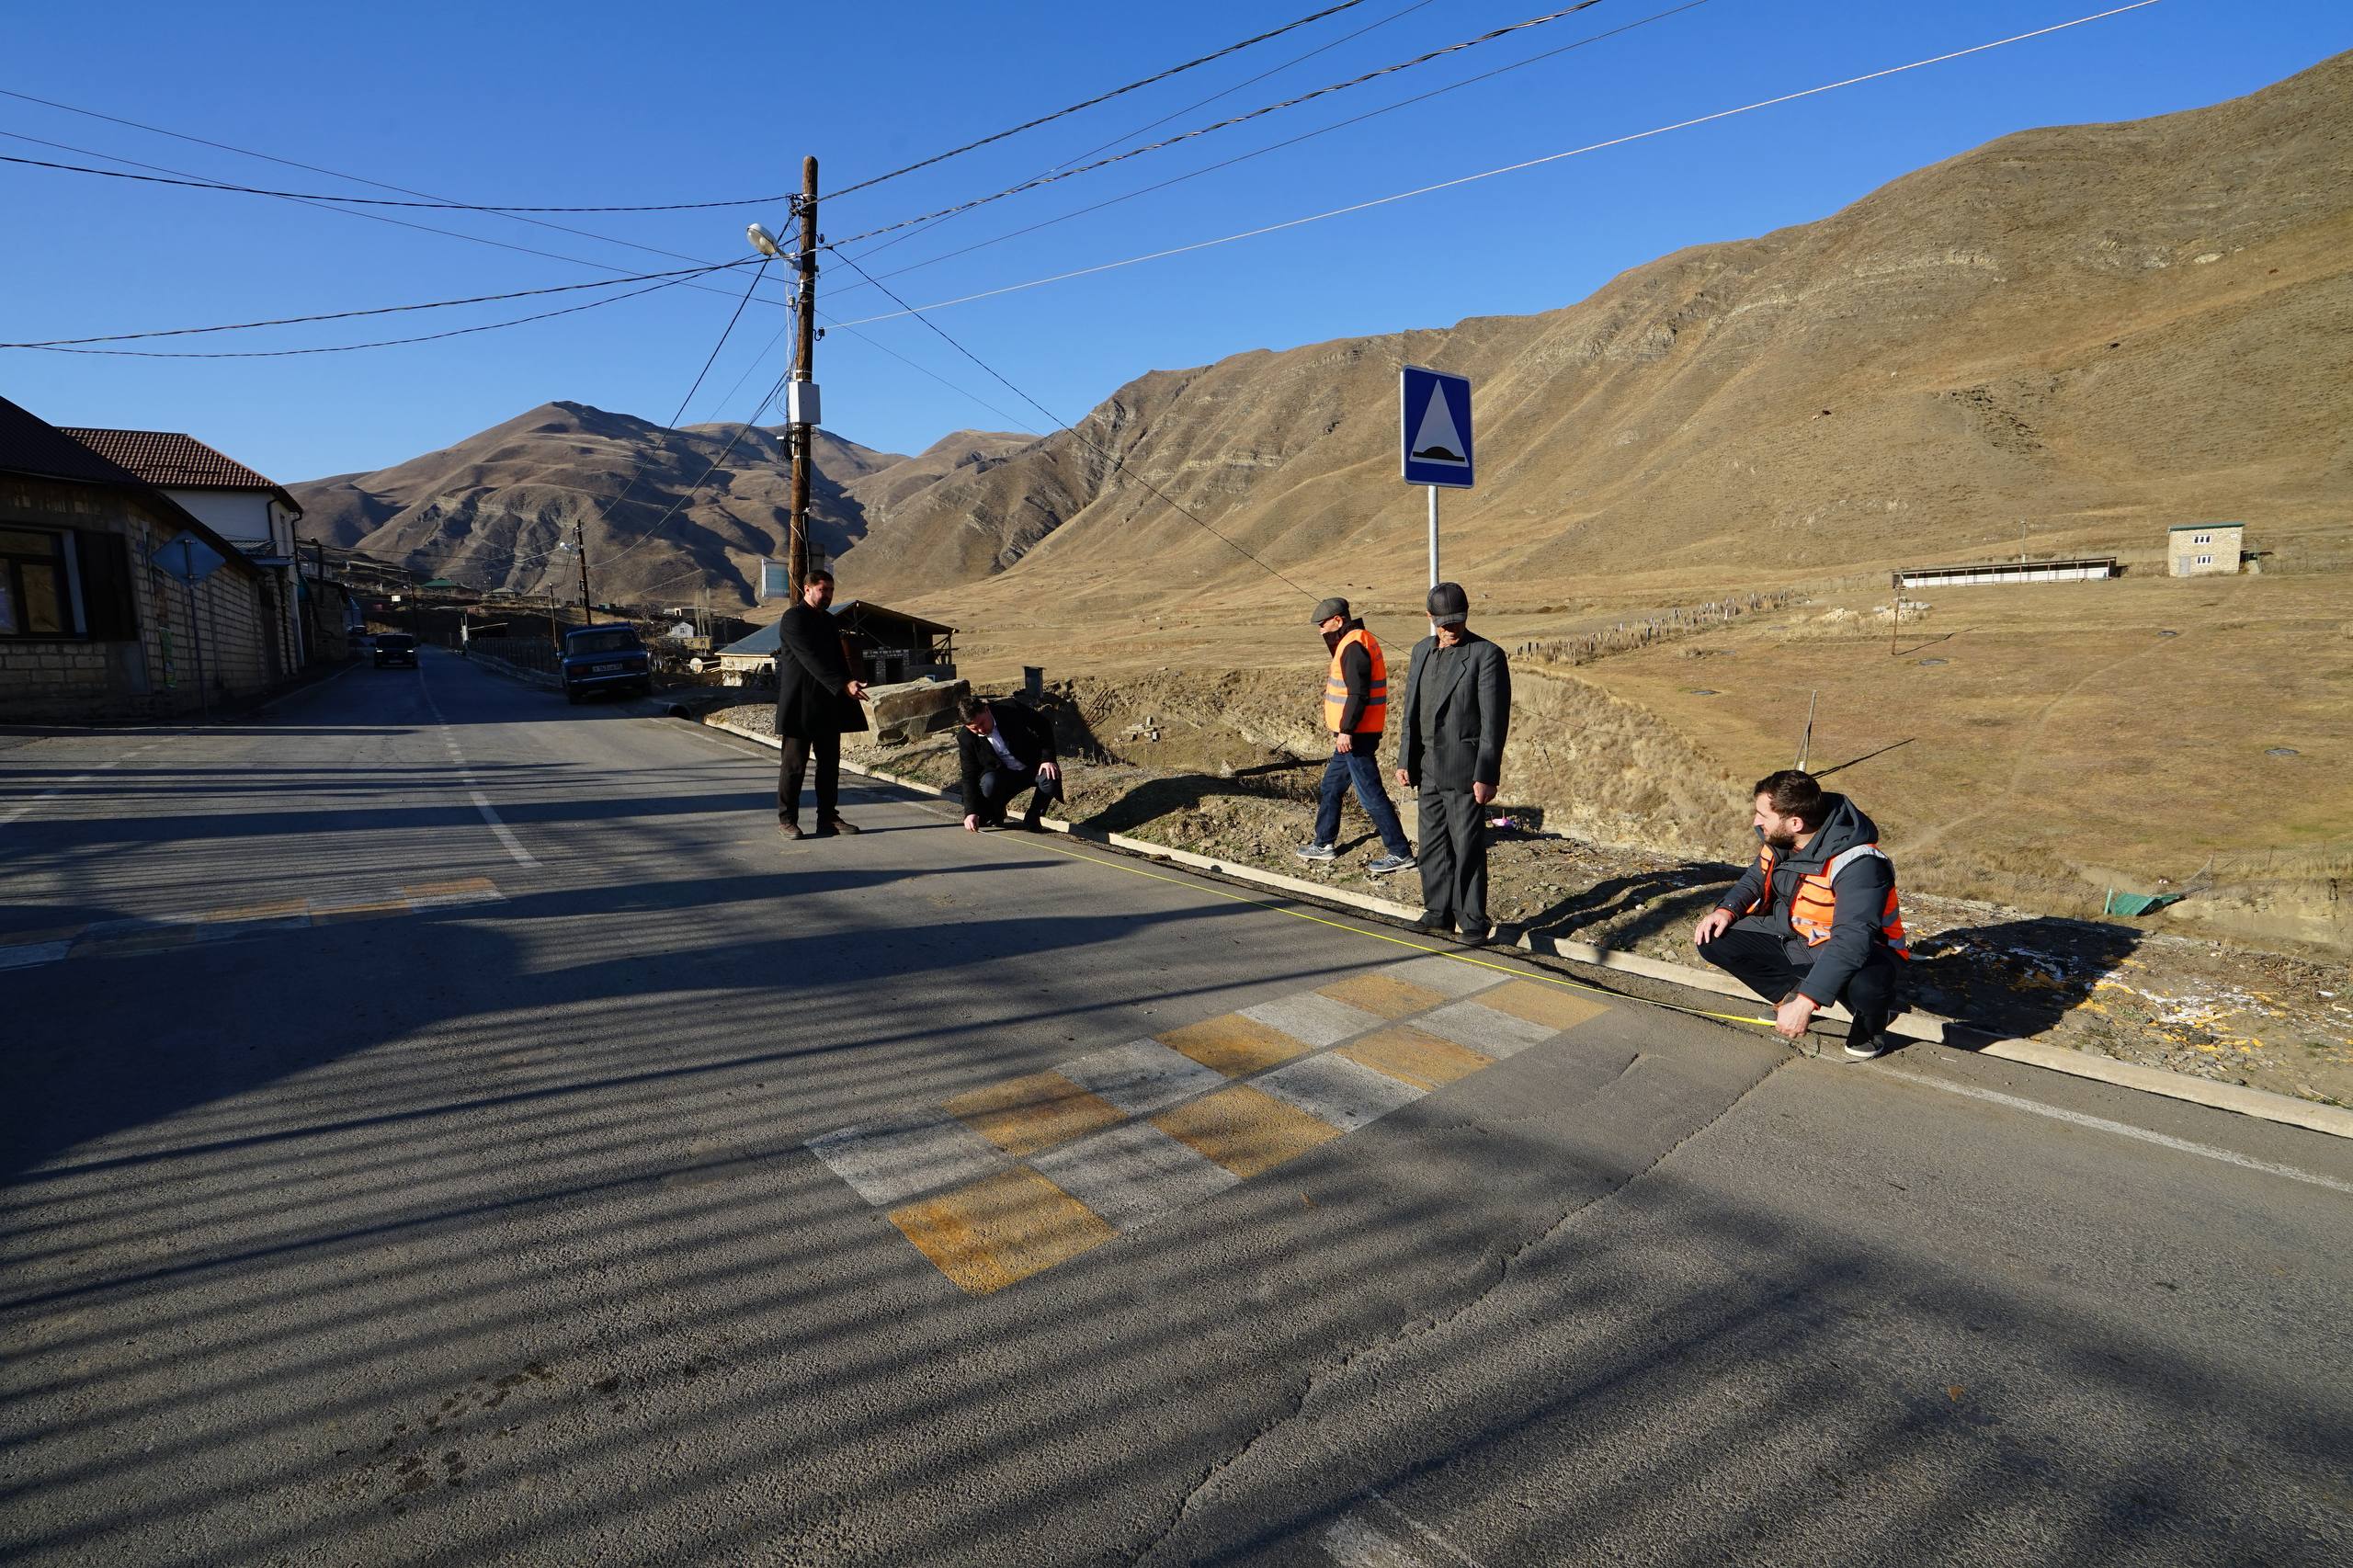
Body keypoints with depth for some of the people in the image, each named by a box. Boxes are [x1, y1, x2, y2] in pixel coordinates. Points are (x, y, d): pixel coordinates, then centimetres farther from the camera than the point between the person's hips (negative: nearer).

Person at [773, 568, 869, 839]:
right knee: (794, 763, -2)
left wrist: (850, 688, 12)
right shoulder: (793, 619, -9)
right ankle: (787, 819, 6)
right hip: (800, 705, -8)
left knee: (830, 763, 7)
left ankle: (828, 817, 13)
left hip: (828, 706, 8)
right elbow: (811, 659, -20)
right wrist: (843, 685, -27)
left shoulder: (830, 621, 18)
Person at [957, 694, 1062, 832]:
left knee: (1050, 779, -32)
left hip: (1033, 767, 0)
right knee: (989, 784, -33)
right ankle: (995, 818, 0)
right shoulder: (965, 738, -14)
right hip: (1002, 773, 1)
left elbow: (1044, 727, -8)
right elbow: (970, 776, -12)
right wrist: (971, 812, -22)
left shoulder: (1011, 710, -20)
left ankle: (1032, 818, -5)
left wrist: (1048, 758, -20)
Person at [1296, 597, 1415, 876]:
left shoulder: (1353, 646, -17)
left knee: (1370, 794, -6)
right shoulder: (1356, 641, 15)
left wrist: (1346, 731, -23)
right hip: (1353, 734, 11)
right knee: (1331, 786, 19)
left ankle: (1400, 853, -1)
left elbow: (1358, 694, -24)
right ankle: (1323, 844, 29)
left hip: (1355, 735, -11)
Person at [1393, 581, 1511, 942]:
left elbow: (1495, 720, -13)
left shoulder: (1487, 655, -10)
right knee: (1433, 844, 13)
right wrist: (1405, 760, 12)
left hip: (1464, 769, -6)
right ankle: (1438, 911, 24)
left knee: (1468, 845, -2)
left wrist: (1486, 775, -17)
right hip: (1428, 768, 7)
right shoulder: (1422, 651, 11)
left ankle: (1473, 919, 9)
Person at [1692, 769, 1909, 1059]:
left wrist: (1805, 1003, -44)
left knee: (1864, 984, -40)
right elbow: (1756, 878, 9)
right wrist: (1727, 910, -13)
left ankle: (1872, 1023, -2)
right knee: (1713, 940, -11)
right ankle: (1790, 992, 7)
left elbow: (1852, 941, -39)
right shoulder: (1778, 839, -9)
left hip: (1853, 950, -6)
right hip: (1792, 937, 6)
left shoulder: (1856, 863, -32)